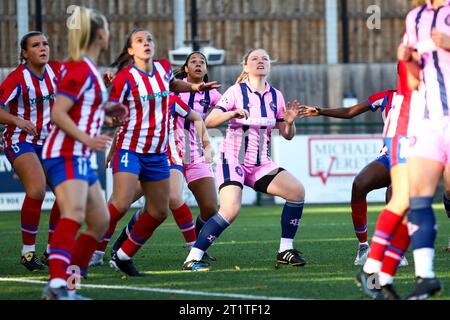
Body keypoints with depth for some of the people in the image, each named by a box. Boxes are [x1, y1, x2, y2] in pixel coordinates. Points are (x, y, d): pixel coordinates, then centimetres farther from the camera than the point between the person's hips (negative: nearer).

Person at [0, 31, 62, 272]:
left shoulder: (56, 70, -1)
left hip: (47, 142, 6)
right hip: (20, 141, -6)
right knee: (37, 191, -26)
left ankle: (53, 251, 11)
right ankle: (28, 252, -12)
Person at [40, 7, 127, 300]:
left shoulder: (89, 69, 17)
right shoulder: (80, 69, -13)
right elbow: (58, 113, -19)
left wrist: (107, 109, 16)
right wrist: (87, 139, -29)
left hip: (81, 157, 11)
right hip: (66, 154, -11)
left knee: (100, 222, 12)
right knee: (74, 213, -29)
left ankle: (66, 286, 13)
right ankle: (57, 284, -43)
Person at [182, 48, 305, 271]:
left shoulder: (275, 96, 8)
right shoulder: (236, 92, -7)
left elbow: (287, 135, 13)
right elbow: (209, 122, -14)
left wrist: (289, 122, -9)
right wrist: (232, 114, -31)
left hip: (261, 164, 5)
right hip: (233, 160, -5)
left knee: (297, 190, -13)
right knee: (231, 210, -26)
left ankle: (285, 250, -2)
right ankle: (193, 258, -19)